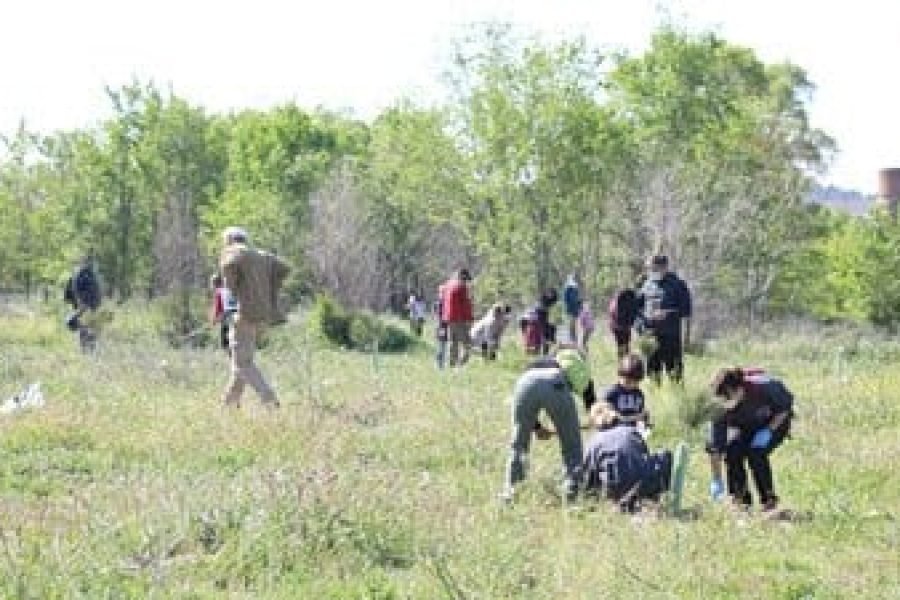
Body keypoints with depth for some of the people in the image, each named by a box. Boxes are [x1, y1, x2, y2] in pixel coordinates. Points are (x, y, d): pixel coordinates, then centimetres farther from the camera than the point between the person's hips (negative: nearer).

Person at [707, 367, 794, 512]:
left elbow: (786, 407, -18)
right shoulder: (723, 409, -28)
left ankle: (769, 500, -9)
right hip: (747, 426, 3)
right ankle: (741, 499, -4)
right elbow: (715, 448, -24)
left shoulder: (764, 388, -37)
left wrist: (768, 431, -27)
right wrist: (716, 482, -25)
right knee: (732, 452, -21)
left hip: (776, 420, -3)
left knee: (756, 453, -26)